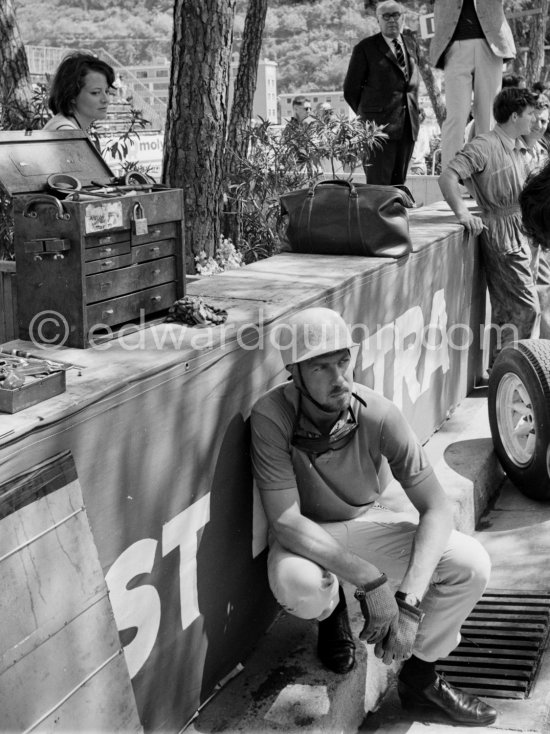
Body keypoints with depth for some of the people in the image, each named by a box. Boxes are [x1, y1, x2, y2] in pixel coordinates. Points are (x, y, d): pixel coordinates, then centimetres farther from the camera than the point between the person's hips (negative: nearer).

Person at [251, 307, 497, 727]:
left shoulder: (379, 415, -22)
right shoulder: (271, 417, -27)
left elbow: (437, 509, -20)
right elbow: (285, 522, -30)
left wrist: (410, 601, -32)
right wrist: (371, 580, -35)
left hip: (367, 525, 2)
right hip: (305, 537, -2)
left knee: (471, 564, -17)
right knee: (297, 584, -37)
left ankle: (420, 677, 9)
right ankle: (333, 612, 5)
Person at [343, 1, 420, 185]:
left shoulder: (411, 43, 15)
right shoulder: (365, 48, 0)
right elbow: (351, 90, 3)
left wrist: (414, 111, 15)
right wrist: (367, 116, 6)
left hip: (409, 124, 5)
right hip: (379, 124, -5)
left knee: (399, 183, 6)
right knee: (378, 184, -10)